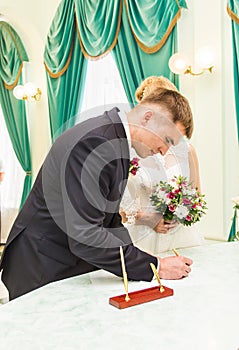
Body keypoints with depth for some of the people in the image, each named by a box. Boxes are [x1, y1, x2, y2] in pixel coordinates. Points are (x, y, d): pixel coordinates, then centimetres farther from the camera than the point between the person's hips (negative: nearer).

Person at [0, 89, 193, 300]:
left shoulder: (116, 138, 4)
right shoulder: (93, 142, -27)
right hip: (43, 271, -8)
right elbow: (85, 237, -30)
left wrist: (137, 261, -3)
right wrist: (155, 266, -23)